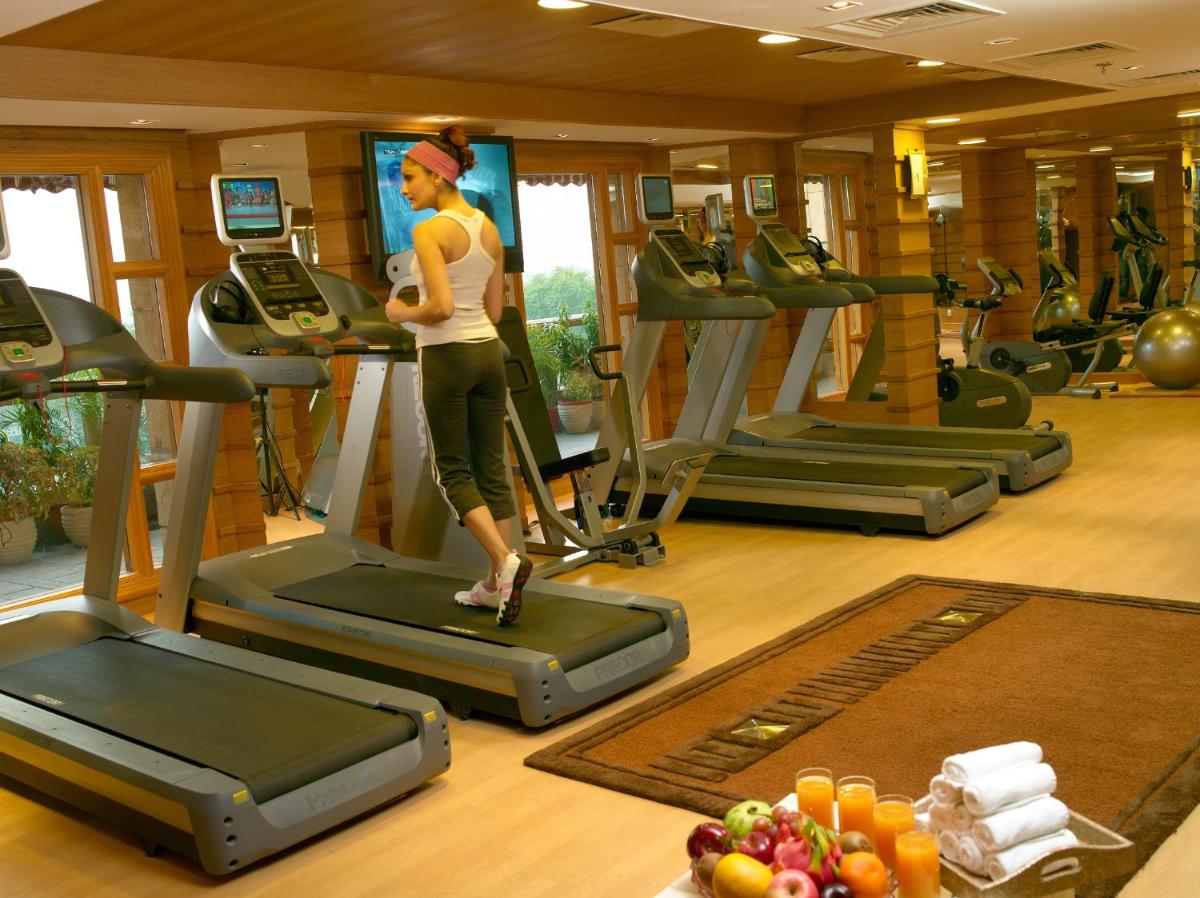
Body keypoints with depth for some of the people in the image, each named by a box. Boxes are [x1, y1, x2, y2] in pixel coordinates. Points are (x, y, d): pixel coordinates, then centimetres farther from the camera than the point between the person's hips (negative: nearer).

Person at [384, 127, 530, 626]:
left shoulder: (429, 231, -14)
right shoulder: (490, 229, 8)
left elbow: (442, 307, -23)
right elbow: (493, 309, 12)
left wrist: (403, 314, -5)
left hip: (445, 359, -7)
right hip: (487, 353, 7)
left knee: (453, 473, 5)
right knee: (491, 470, 9)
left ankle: (506, 563, -12)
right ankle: (496, 585, 15)